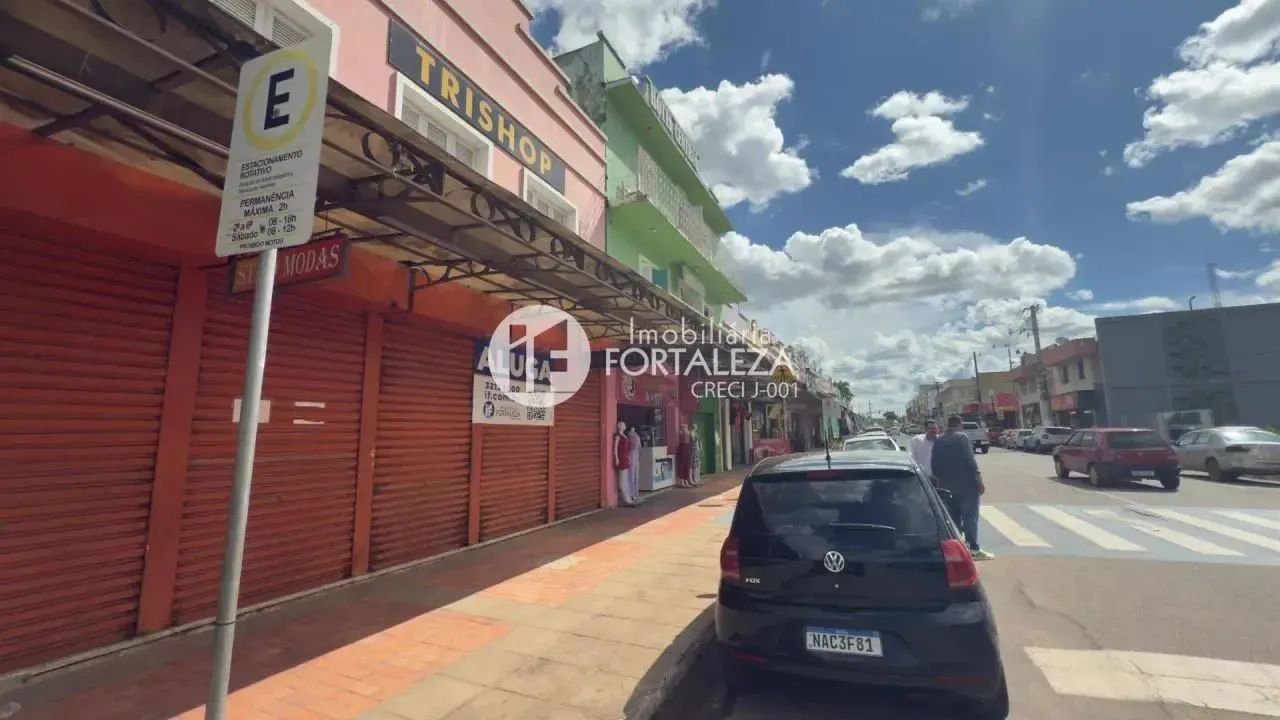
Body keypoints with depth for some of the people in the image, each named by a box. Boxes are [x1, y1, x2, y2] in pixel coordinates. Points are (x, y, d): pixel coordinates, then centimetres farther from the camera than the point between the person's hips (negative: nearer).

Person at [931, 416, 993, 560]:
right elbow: (970, 460, -16)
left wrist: (939, 478, 21)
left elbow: (934, 463, 10)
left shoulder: (938, 441, 8)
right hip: (966, 484, -5)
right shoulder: (962, 437, -9)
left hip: (947, 486, 5)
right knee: (970, 517, -2)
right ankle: (974, 549, -2)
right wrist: (979, 479, -13)